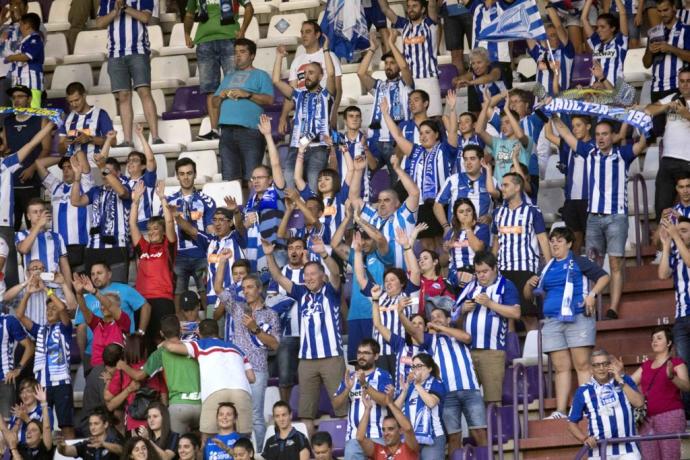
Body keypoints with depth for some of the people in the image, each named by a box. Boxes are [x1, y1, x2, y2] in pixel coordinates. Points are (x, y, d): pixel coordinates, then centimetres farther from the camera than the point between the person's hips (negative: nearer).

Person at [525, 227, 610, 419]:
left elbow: (604, 277, 2)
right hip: (552, 322, 5)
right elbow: (528, 295, 25)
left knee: (582, 364, -9)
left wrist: (592, 294, -12)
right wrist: (530, 284, 2)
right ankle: (560, 411, -1)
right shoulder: (547, 268, 20)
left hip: (578, 318, -5)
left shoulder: (578, 262, 7)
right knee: (561, 367, 2)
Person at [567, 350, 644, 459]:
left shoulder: (625, 381, 7)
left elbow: (639, 402, -9)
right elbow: (572, 422, 9)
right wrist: (585, 439, -8)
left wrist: (620, 381, -9)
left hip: (627, 450, 1)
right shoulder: (583, 391, 4)